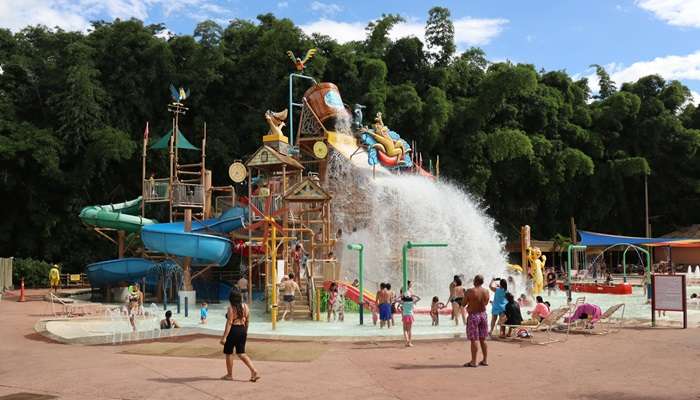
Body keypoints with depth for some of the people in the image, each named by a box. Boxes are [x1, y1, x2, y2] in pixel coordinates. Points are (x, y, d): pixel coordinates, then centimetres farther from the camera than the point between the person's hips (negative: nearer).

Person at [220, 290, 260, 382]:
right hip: (242, 331, 7)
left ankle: (229, 375, 21)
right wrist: (245, 333, 23)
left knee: (228, 353, 11)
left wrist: (224, 337, -17)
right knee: (241, 353, 12)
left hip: (233, 331, -6)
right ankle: (254, 371, -1)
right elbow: (247, 321, 11)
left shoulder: (231, 308, -15)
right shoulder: (245, 306, 5)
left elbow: (229, 323, -18)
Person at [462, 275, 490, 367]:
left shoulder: (470, 291, -16)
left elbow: (463, 304, -9)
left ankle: (473, 362, 1)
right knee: (483, 339, 13)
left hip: (473, 316, -5)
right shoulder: (486, 291, 0)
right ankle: (485, 360, 18)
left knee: (473, 340, -1)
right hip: (483, 315, 5)